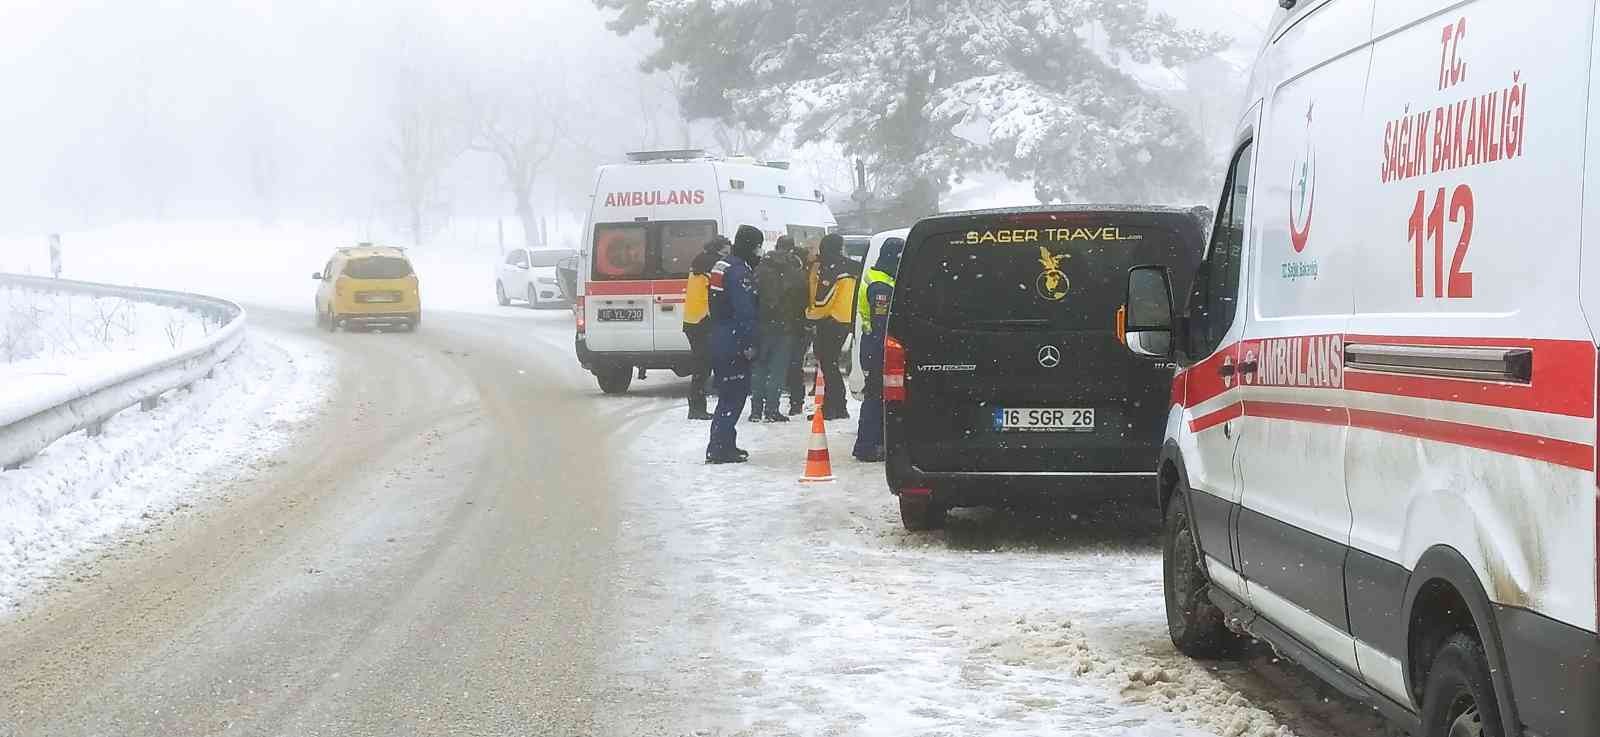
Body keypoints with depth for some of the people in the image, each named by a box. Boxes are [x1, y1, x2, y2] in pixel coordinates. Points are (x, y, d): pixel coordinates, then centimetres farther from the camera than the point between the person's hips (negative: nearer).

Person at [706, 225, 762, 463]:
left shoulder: (722, 266, 16)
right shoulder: (740, 272, -17)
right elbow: (744, 312, -22)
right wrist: (749, 343, -19)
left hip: (720, 342, 10)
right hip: (734, 344, -10)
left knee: (730, 394, 18)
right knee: (733, 396, -7)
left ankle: (725, 445, 24)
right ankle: (719, 448, -10)